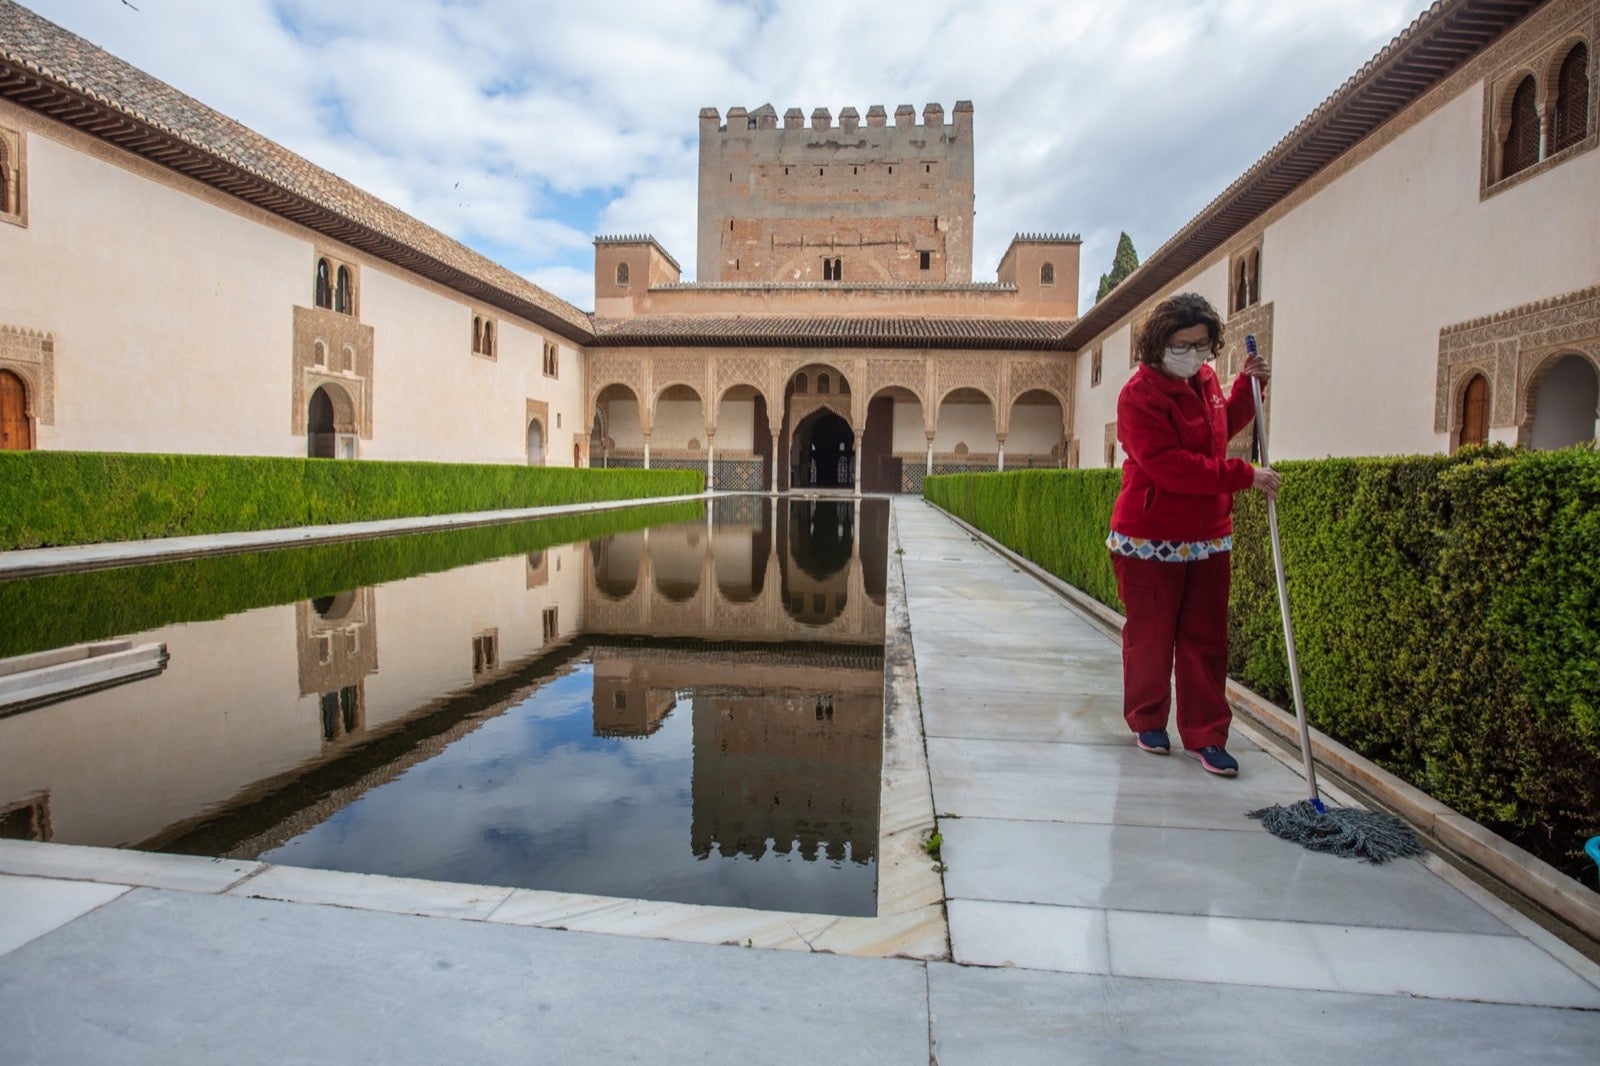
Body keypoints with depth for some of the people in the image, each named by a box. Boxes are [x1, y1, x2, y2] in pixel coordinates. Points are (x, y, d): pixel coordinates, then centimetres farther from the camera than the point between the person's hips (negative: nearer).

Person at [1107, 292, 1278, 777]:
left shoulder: (1206, 380, 8)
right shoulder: (1140, 394, -16)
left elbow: (1224, 426, 28)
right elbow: (1170, 466, -24)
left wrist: (1247, 385, 13)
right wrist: (1244, 475, -21)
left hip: (1208, 536, 7)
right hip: (1150, 539, -6)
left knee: (1206, 641, 8)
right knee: (1149, 638, 8)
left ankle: (1205, 736, 18)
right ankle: (1148, 721, 28)